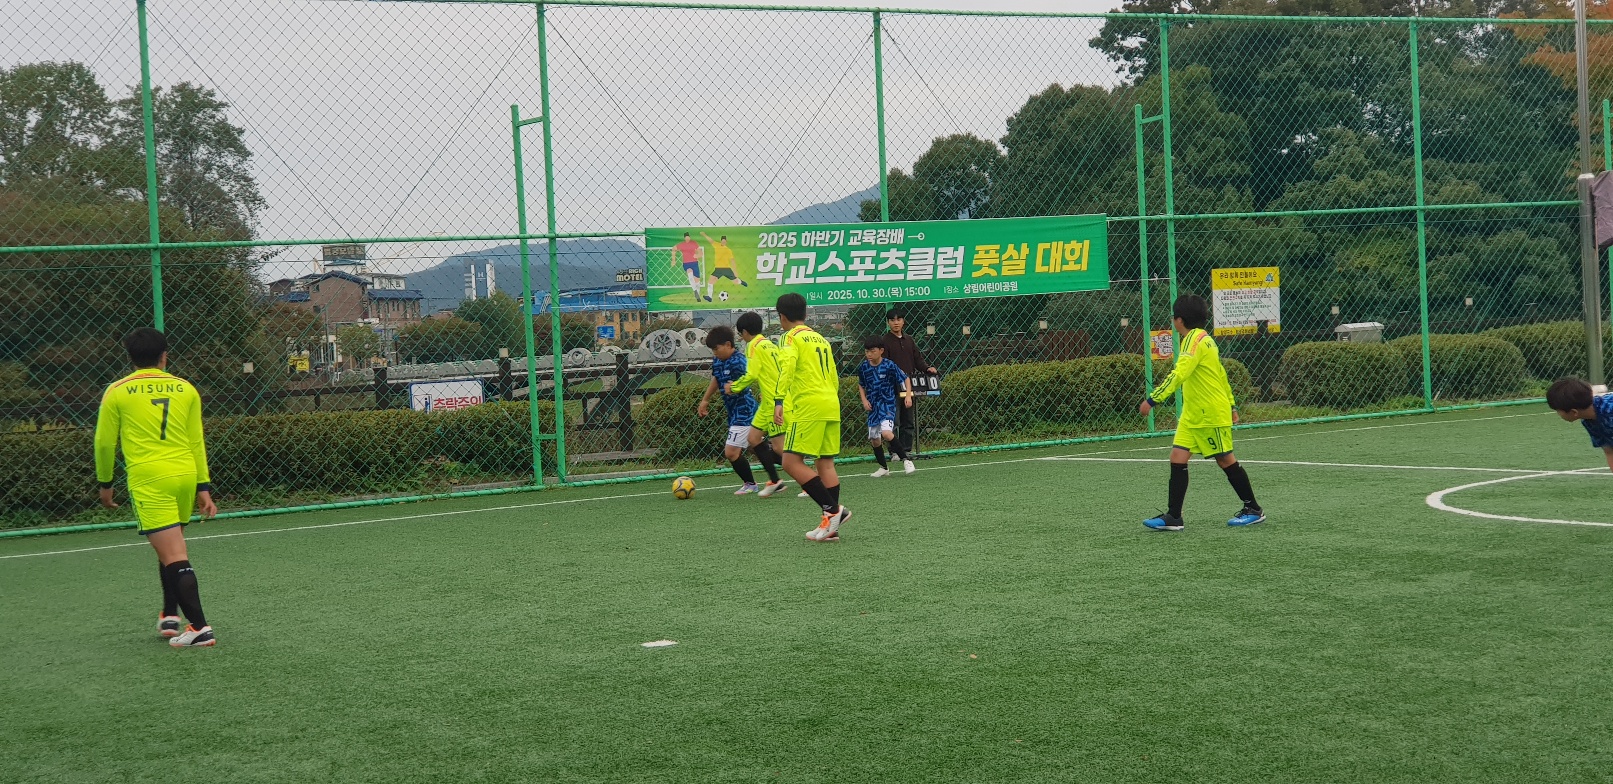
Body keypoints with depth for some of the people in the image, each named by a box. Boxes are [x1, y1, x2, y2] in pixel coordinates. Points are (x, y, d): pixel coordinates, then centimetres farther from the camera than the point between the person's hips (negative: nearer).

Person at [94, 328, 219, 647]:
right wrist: (203, 488, 11)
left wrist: (105, 483, 20)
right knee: (171, 549, 23)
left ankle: (200, 628, -12)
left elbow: (105, 443, 7)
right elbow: (197, 441, 8)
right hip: (186, 476, 4)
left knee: (174, 557, -7)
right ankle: (170, 616, 30)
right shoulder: (185, 389, 8)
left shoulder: (117, 392, 2)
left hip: (149, 482, -4)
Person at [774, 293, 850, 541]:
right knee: (825, 464, 7)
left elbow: (787, 367, -19)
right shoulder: (821, 339, 21)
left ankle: (833, 510, -12)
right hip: (831, 406, 8)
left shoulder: (791, 337, -2)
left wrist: (779, 401, -25)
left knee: (792, 463, -6)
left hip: (808, 408, -8)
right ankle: (831, 527, 4)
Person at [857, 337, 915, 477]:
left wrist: (908, 396, -13)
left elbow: (905, 379, -2)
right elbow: (861, 385, 17)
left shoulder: (889, 366, -12)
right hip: (873, 406, 5)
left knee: (886, 433, -25)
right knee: (874, 439, 7)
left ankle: (906, 459, -10)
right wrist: (864, 400, 3)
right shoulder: (863, 368, 0)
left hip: (888, 404, -5)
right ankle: (884, 468, 25)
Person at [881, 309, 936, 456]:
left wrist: (927, 368, -4)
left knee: (909, 421, 9)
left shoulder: (909, 341, 15)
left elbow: (918, 359, 15)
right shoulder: (885, 341, -4)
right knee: (894, 421, -6)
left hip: (909, 386, 6)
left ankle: (907, 449, 16)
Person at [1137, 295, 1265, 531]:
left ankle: (1253, 511, 14)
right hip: (1192, 415, 9)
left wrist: (1153, 399, -30)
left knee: (1226, 460, 1)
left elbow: (1179, 374, -27)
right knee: (1178, 458, 0)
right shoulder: (1203, 338, 15)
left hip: (1211, 414, -9)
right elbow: (1221, 373, 22)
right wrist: (1232, 405, 28)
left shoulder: (1195, 339, -16)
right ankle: (1173, 517, -2)